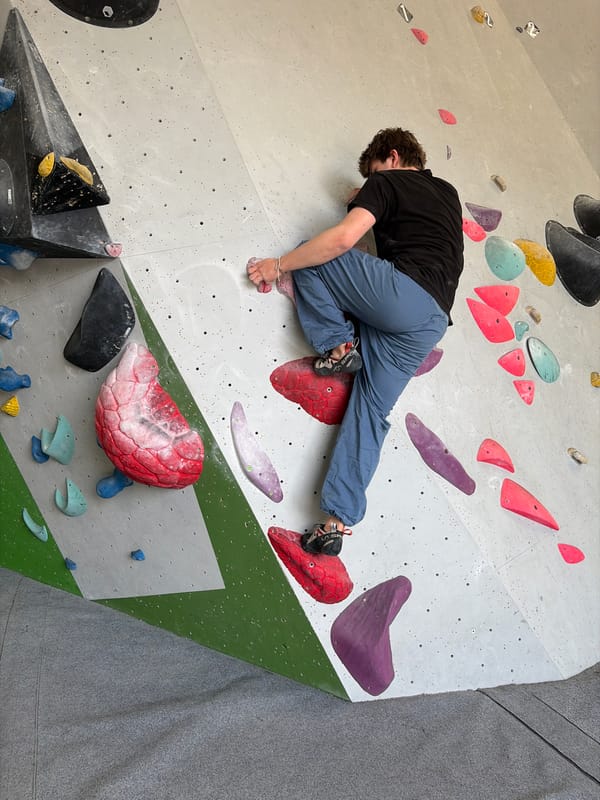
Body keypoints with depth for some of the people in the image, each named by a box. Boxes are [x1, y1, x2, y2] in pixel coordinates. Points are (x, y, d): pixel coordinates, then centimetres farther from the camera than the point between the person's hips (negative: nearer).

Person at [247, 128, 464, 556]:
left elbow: (343, 238, -9)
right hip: (433, 323, 8)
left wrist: (279, 265, -2)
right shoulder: (449, 192, 30)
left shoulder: (387, 182, 9)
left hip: (401, 290, -7)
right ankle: (339, 520, -7)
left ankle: (338, 344, -2)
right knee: (371, 409, 2)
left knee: (313, 255, 7)